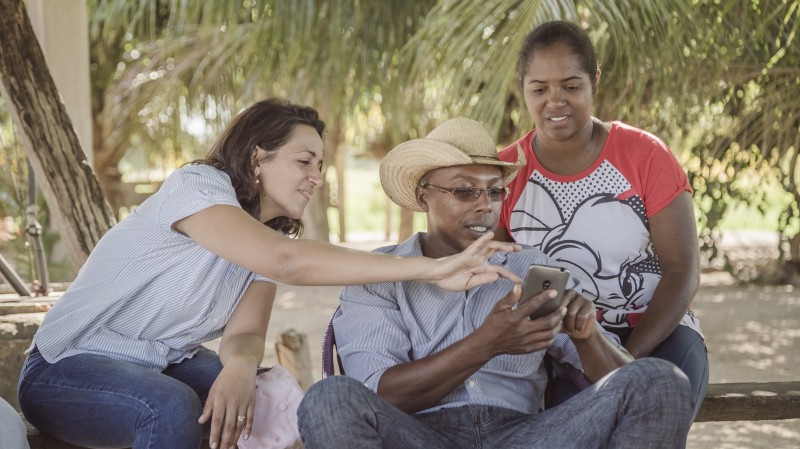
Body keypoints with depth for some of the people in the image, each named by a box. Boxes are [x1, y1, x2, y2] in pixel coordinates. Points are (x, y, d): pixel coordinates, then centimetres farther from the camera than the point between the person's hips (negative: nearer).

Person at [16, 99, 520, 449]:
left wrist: (240, 367, -36)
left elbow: (245, 333, -9)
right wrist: (428, 268, -43)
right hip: (69, 370, -7)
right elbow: (286, 260, -38)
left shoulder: (268, 233, 4)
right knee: (173, 407, -35)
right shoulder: (196, 186, -21)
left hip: (164, 365, 7)